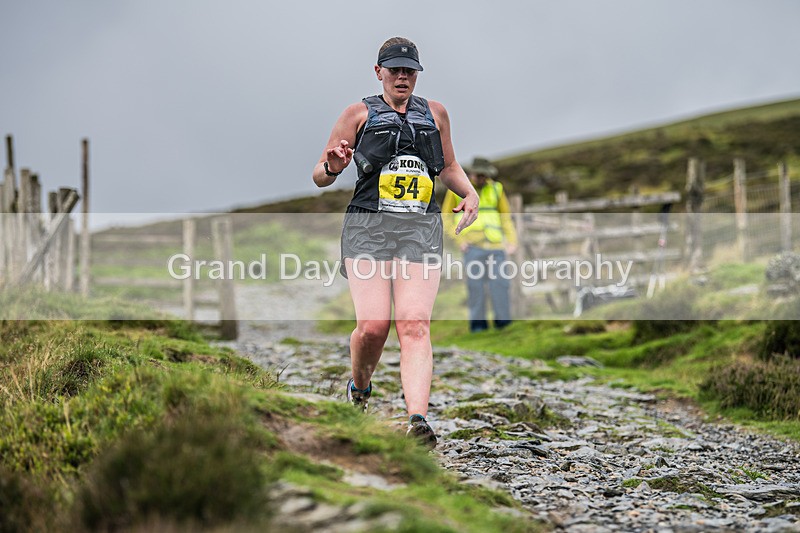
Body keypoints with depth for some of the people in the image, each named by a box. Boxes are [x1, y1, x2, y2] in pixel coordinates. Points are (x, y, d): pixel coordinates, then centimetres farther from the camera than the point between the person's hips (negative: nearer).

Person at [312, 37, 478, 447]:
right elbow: (320, 177, 9)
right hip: (369, 227, -2)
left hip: (421, 229, 2)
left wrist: (469, 193, 13)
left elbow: (449, 166, 33)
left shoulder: (435, 113, 18)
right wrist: (334, 167, -14)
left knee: (414, 325, -14)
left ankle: (418, 421, -24)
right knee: (373, 325, -12)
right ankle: (359, 390, 19)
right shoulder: (360, 114, 8)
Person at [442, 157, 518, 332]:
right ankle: (478, 323, 1)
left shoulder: (496, 188, 8)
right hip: (473, 245, -2)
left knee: (500, 282, -5)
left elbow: (506, 216, 14)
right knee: (475, 284, -7)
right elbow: (446, 217, 5)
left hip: (495, 245, 2)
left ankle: (503, 320, 2)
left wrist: (512, 241, 3)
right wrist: (459, 240, -6)